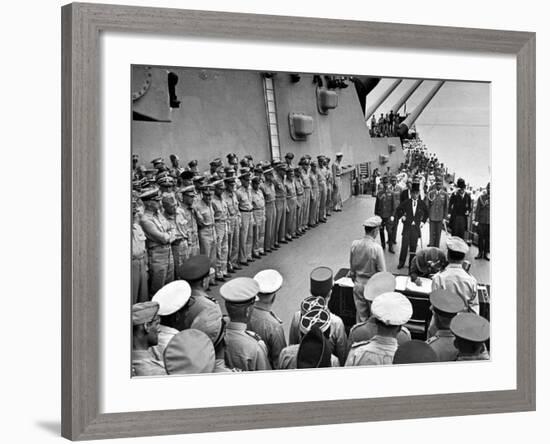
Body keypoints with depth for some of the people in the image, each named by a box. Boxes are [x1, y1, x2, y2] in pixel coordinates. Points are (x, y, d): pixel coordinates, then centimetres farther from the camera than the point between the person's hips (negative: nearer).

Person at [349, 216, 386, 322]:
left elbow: (352, 268, 5)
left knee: (361, 315, 14)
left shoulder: (355, 244, -6)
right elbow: (382, 272, -14)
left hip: (358, 285, 4)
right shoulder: (376, 248, -20)